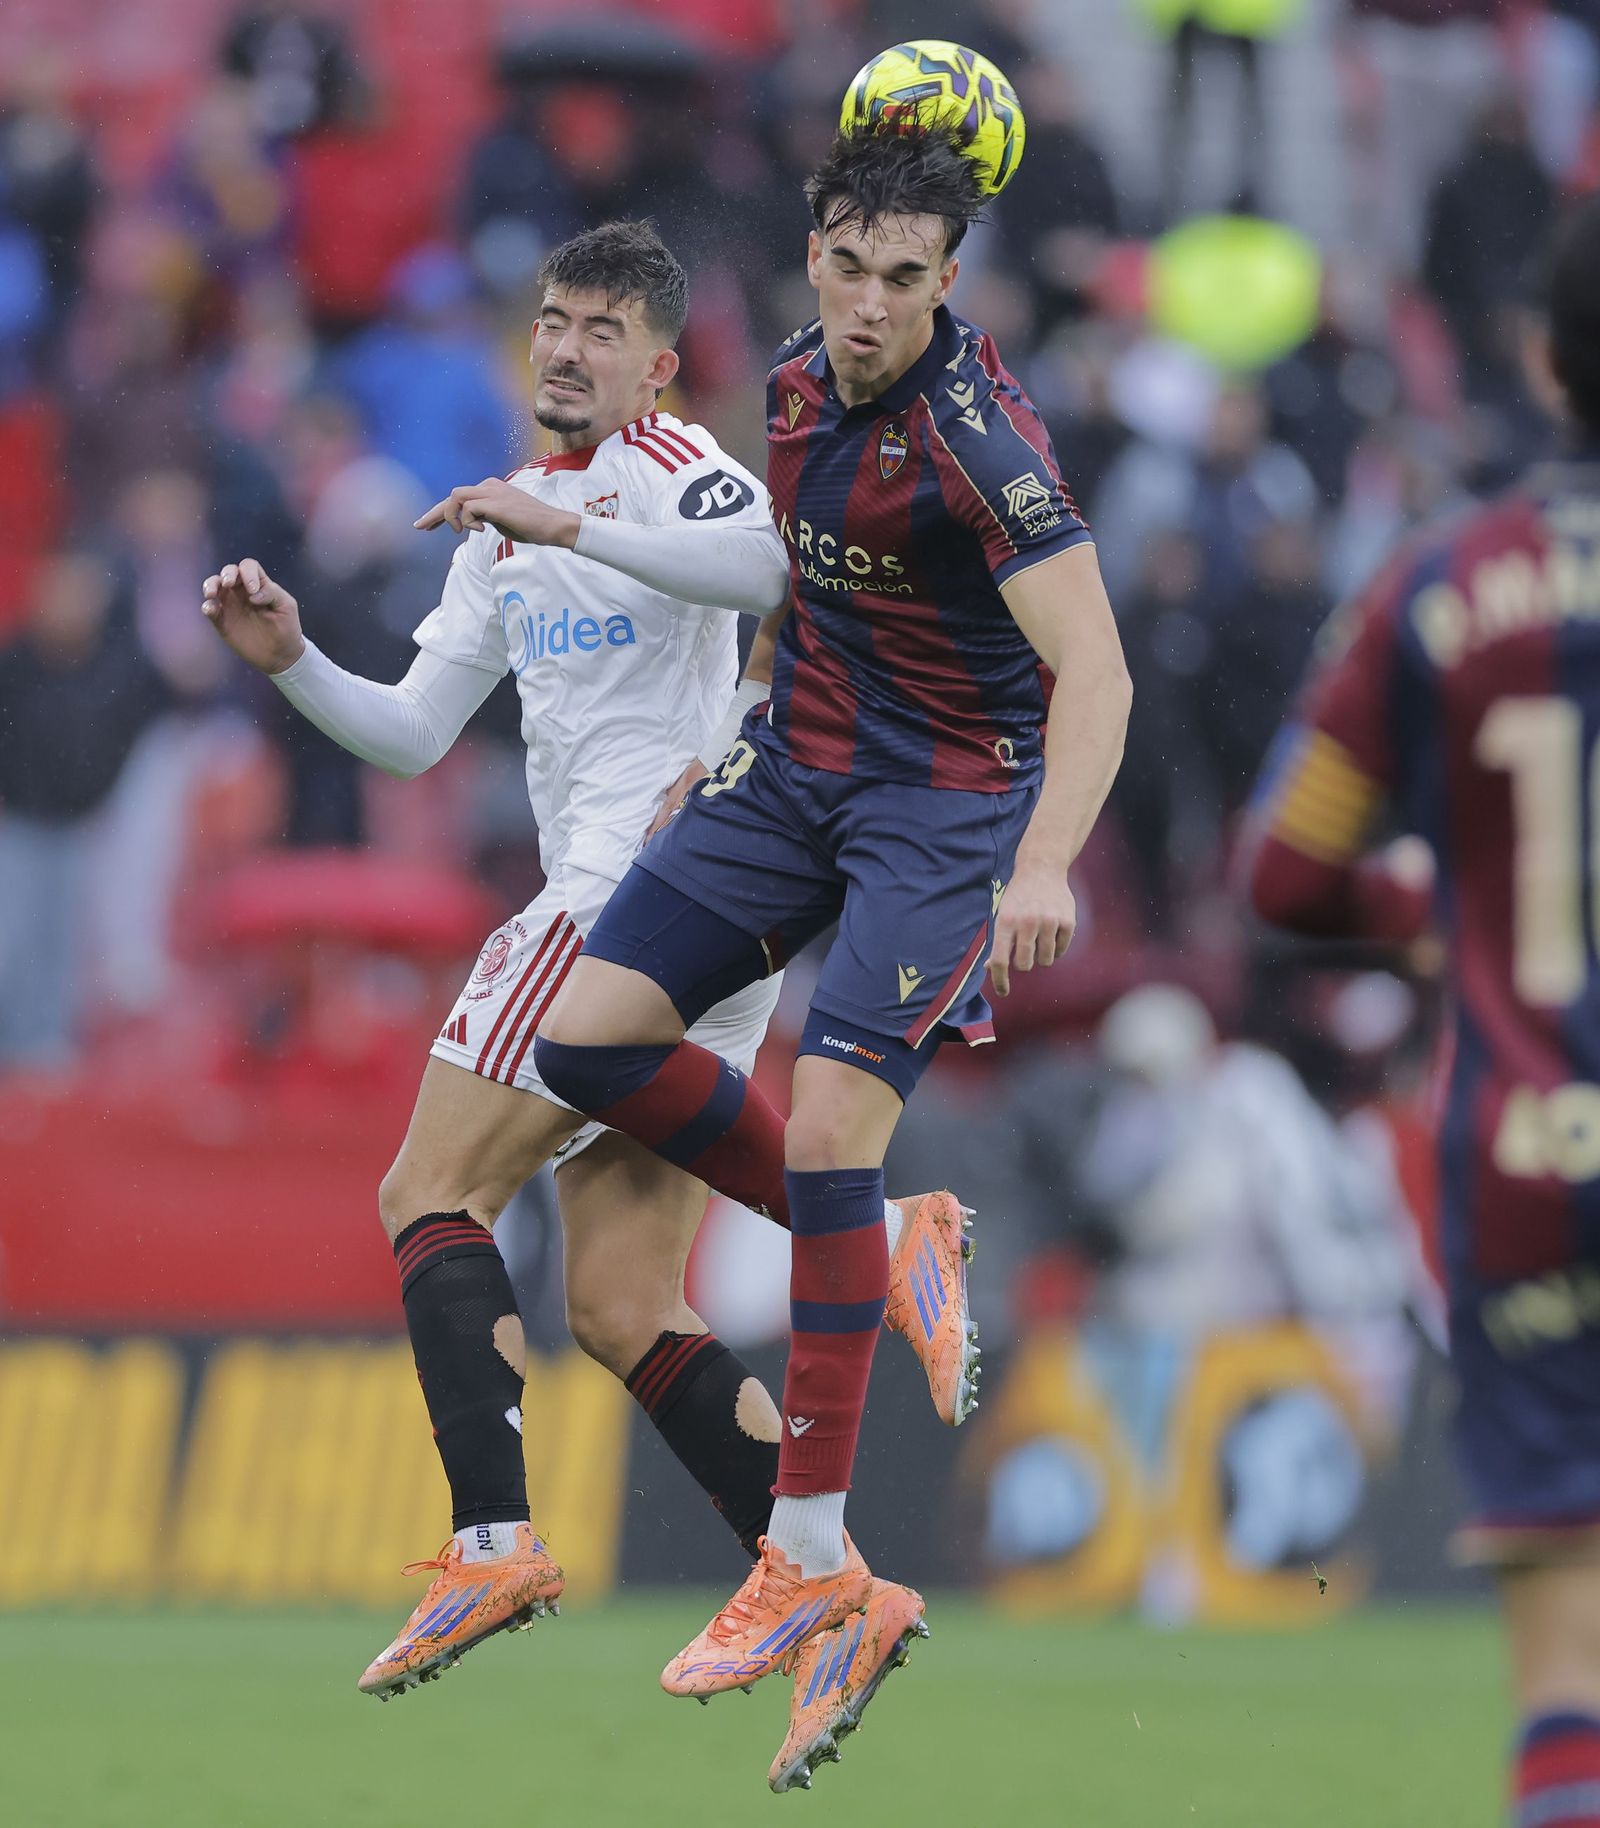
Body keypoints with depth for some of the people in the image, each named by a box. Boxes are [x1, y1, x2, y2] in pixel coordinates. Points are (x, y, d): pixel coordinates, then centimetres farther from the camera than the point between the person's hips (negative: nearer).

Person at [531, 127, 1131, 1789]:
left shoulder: (977, 436, -22)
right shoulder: (798, 384, 2)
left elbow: (1094, 672, -30)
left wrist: (1042, 868, -43)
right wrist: (749, 716, 20)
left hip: (948, 797, -7)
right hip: (794, 768, 7)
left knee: (830, 1124, -21)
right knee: (588, 1036, -6)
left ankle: (815, 1562, -15)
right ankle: (873, 1254, 13)